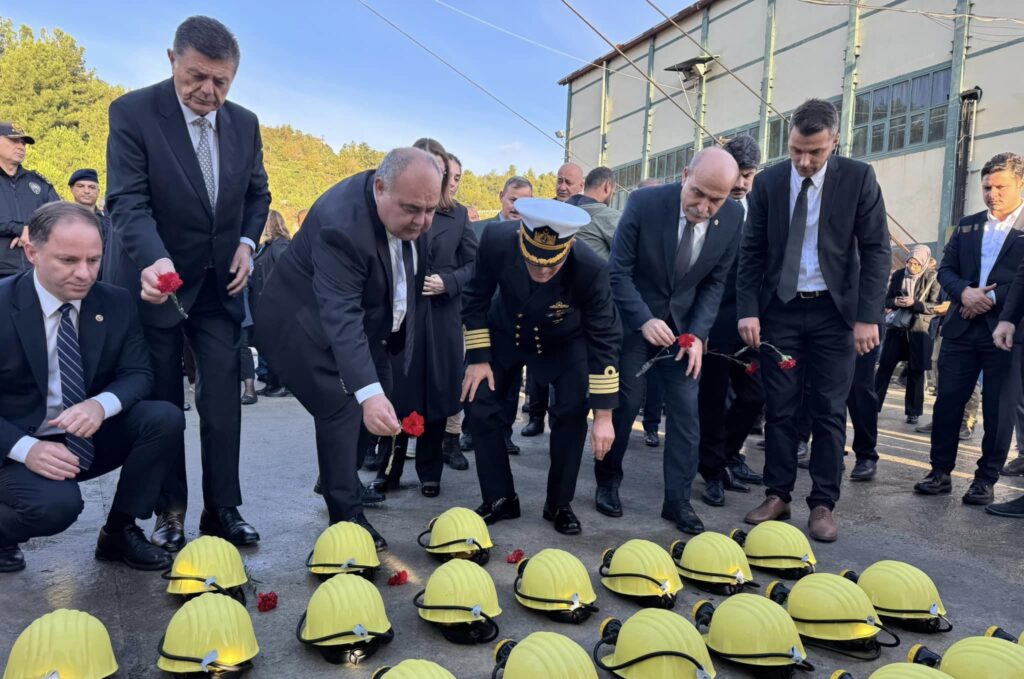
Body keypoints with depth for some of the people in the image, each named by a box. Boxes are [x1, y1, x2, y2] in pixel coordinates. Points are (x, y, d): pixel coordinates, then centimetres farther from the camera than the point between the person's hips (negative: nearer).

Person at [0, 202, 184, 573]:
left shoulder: (116, 303, -4)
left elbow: (138, 373, -5)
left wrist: (101, 404, -28)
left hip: (92, 439, 4)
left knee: (165, 417, -21)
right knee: (57, 503, -33)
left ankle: (119, 532, -2)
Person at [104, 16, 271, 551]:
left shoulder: (245, 123, 2)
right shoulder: (133, 112, -12)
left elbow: (258, 193, 13)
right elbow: (127, 201, -19)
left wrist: (247, 242, -5)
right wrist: (154, 261, -37)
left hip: (219, 283, 3)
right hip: (156, 279, -3)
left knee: (223, 401, 2)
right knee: (161, 404, 7)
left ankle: (222, 510, 13)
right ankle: (169, 512, 21)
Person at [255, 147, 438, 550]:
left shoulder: (412, 206, -12)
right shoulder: (341, 223, -36)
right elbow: (341, 315, -43)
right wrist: (368, 392, -53)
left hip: (367, 320, 8)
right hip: (312, 323, -8)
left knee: (377, 402, 10)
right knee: (343, 407, -16)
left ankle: (339, 483, 31)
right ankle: (346, 516, -3)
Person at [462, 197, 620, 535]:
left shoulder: (590, 269, -38)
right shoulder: (496, 240, -34)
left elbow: (604, 340, -28)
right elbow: (475, 297, -14)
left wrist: (604, 415, -27)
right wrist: (477, 357, -13)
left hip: (565, 341, -1)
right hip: (505, 332, 2)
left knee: (572, 412, -13)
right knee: (480, 404, -5)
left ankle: (559, 504, 8)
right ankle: (500, 499, 12)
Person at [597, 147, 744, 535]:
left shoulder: (733, 218, -11)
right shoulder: (644, 203, -21)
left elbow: (715, 282, -3)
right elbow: (618, 271, -16)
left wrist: (697, 334, -13)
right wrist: (644, 320, -26)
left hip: (683, 323, 3)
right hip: (632, 319, -2)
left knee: (686, 409, -1)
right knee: (625, 402, 2)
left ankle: (678, 500, 10)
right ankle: (607, 483, 21)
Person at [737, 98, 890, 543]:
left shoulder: (858, 178, -4)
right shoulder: (768, 181, 1)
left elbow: (876, 250, -4)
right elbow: (751, 251, 3)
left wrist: (867, 316, -12)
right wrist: (748, 310, -7)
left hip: (835, 311, -1)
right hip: (780, 309, 1)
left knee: (829, 412, 3)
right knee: (780, 409, 5)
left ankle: (823, 505, 12)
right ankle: (777, 495, 16)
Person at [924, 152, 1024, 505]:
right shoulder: (967, 225, 15)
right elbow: (945, 269, 10)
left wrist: (993, 298, -14)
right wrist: (963, 291, -8)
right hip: (962, 329, 4)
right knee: (947, 401, 4)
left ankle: (986, 480, 13)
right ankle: (940, 472, 14)